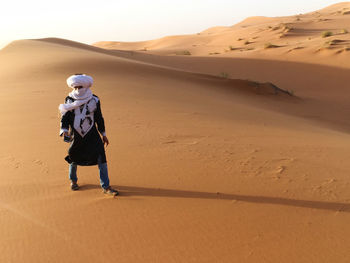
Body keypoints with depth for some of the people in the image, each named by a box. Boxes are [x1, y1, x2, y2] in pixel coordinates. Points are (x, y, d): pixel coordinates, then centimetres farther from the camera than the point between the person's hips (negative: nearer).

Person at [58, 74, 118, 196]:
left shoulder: (94, 100, -1)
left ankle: (106, 186, 1)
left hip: (92, 135, 0)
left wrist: (103, 134, 10)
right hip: (76, 135, 0)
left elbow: (99, 118, 7)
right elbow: (65, 117, 2)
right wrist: (64, 130, -16)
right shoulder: (69, 100, -1)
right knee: (74, 159, 12)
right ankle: (73, 180, 42)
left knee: (101, 158, -8)